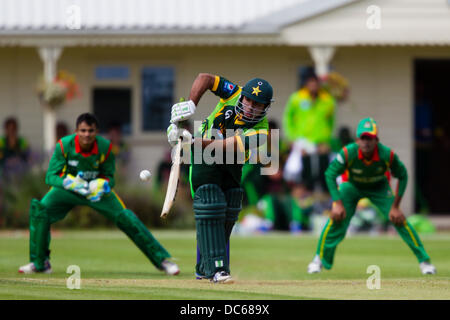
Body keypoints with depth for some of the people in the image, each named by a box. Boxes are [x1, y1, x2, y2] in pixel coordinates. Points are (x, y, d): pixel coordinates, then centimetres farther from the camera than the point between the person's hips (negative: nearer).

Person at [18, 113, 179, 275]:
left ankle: (161, 259, 0)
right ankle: (39, 263, -9)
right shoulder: (64, 145, -25)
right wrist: (71, 183, -37)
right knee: (40, 209, -25)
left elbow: (109, 178, -8)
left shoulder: (105, 147, -21)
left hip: (97, 189, 0)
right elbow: (51, 177, -20)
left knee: (126, 218, -14)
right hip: (68, 189, 0)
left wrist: (101, 185, -32)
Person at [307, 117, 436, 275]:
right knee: (336, 219, -18)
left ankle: (424, 260, 1)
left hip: (379, 188, 0)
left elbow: (402, 176, -15)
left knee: (400, 220, -13)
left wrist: (395, 206, -17)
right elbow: (330, 174, -22)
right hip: (351, 186, 0)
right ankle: (319, 259, 2)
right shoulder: (348, 153, -35)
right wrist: (337, 203, -28)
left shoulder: (387, 155, -33)